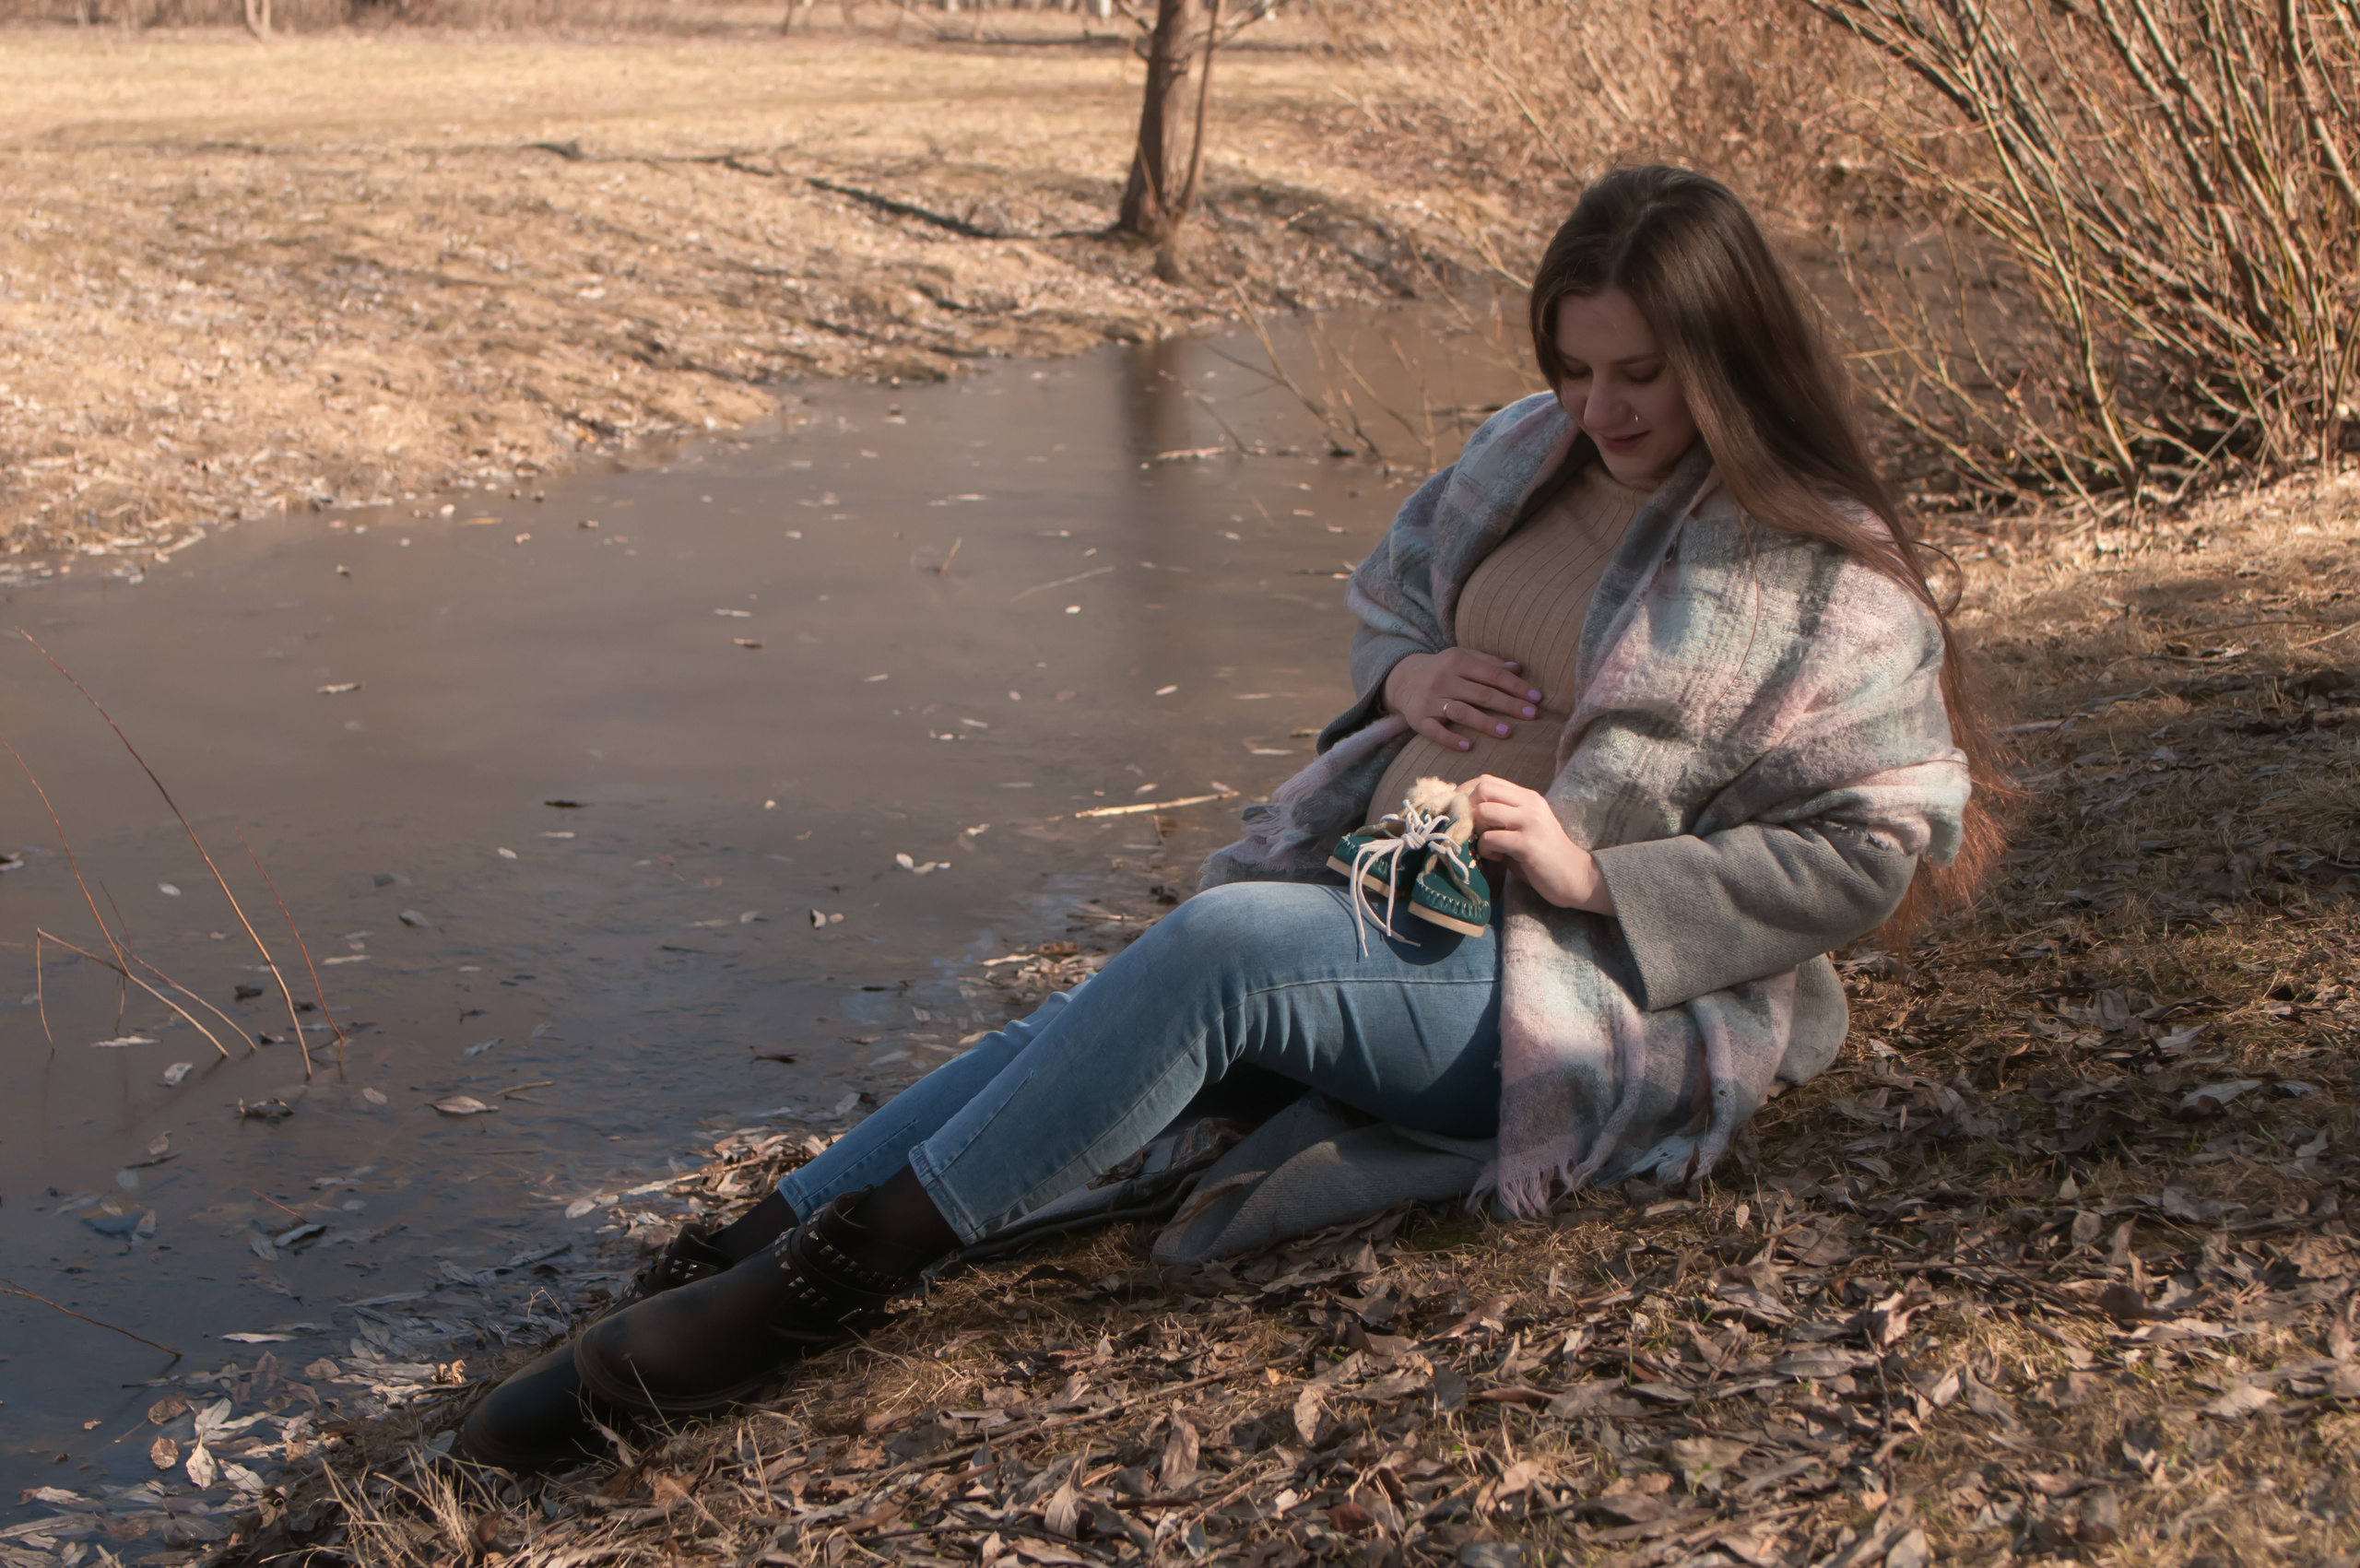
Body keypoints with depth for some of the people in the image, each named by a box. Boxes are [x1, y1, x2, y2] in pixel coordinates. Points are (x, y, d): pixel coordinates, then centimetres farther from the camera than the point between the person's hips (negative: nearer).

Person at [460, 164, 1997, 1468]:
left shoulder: (1829, 580, -8)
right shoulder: (1529, 454, 11)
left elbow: (1866, 851, -9)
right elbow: (1389, 585, 26)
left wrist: (1591, 871, -18)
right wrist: (1408, 672, 1)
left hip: (1577, 988, -7)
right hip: (1386, 906, 7)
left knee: (1224, 944, -33)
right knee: (1090, 1026, -17)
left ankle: (815, 1282, -32)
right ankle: (729, 1257, -23)